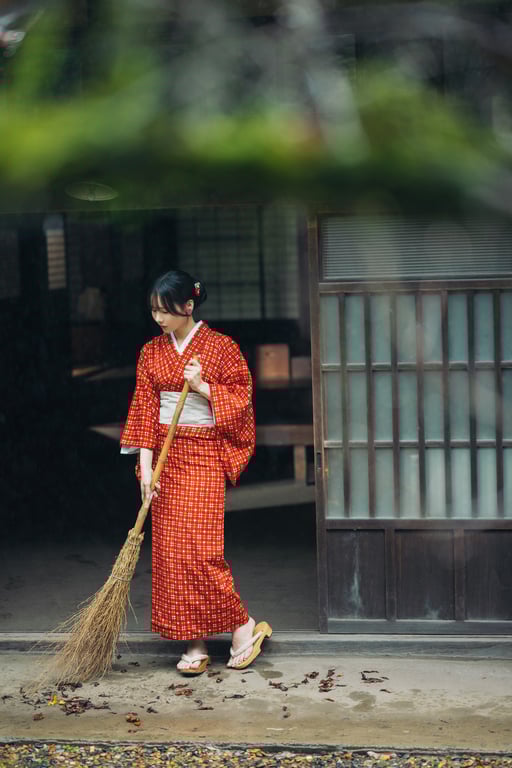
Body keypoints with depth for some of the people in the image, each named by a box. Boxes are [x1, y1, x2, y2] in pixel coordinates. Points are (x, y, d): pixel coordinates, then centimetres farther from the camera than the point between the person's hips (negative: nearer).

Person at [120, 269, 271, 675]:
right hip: (165, 456, 5)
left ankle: (244, 627, 4)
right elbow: (144, 409, 4)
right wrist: (145, 463, -4)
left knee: (199, 547, -12)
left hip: (205, 454, -5)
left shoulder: (220, 347, -3)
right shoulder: (151, 352, 8)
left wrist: (201, 386, -16)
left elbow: (242, 396, -1)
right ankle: (195, 642, 7)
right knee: (169, 547, 1)